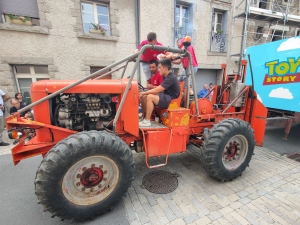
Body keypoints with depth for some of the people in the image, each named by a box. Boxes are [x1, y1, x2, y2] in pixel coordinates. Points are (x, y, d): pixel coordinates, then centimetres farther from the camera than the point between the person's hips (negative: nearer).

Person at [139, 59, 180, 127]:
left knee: (150, 97, -27)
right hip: (166, 97, 9)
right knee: (144, 97, -4)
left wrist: (144, 93, -13)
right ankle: (144, 118, 4)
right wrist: (144, 93, 4)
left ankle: (147, 121, -18)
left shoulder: (171, 78, -19)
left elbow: (157, 90, -22)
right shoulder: (167, 76, 11)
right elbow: (159, 89, 14)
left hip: (171, 100, -9)